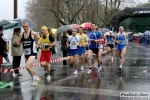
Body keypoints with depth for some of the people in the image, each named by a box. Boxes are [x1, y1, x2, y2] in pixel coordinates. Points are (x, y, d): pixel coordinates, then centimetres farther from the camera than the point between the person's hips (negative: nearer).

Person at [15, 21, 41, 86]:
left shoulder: (33, 33, -10)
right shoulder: (21, 35, 2)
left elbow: (39, 38, 7)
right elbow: (19, 43, 10)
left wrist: (37, 44, -8)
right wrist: (16, 42, -12)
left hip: (33, 53, -6)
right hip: (26, 54, 6)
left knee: (27, 66, -22)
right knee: (30, 68, 16)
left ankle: (34, 78, 1)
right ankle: (36, 78, 39)